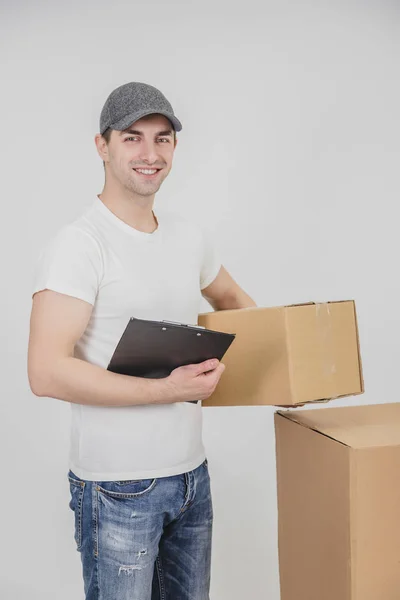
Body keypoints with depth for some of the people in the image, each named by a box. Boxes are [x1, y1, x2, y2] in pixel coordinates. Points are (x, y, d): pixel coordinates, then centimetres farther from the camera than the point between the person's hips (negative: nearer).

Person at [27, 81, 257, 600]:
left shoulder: (189, 236, 6)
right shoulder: (79, 244, -17)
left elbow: (232, 299, 25)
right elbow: (46, 372, -24)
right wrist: (167, 390, -26)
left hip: (192, 473, 7)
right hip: (117, 488, -7)